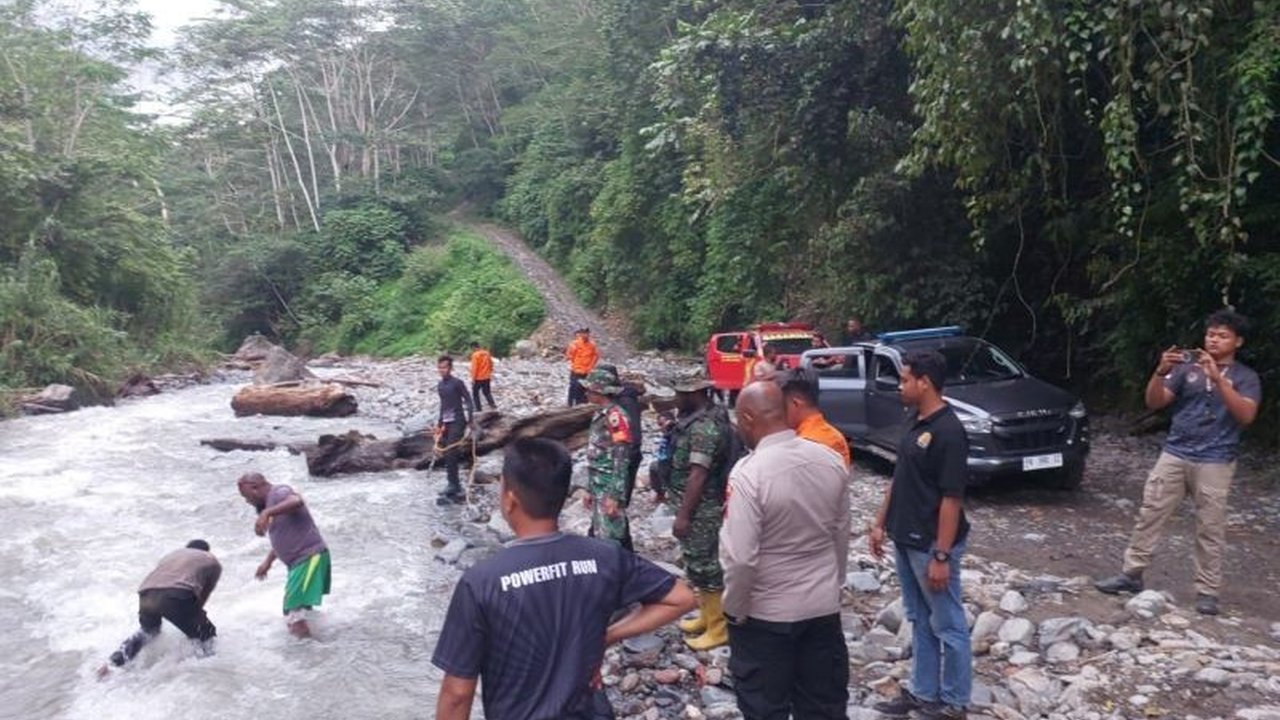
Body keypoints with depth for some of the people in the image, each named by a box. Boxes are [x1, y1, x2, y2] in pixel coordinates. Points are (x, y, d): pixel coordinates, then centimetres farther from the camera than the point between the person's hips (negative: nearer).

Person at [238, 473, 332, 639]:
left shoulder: (279, 493, -13)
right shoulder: (271, 501, 18)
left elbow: (296, 502, -39)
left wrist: (266, 513, -44)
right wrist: (268, 562, 31)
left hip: (309, 557, -11)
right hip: (299, 561, 11)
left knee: (294, 614, -14)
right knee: (291, 613, 24)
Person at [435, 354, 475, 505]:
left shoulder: (457, 383, -9)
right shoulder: (440, 385, 11)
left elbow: (468, 401, -9)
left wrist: (469, 420, -14)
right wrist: (439, 423, 20)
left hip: (457, 422, -8)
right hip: (446, 422, 8)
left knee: (450, 454, -12)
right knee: (446, 455, 9)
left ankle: (453, 486, -7)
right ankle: (455, 487, 18)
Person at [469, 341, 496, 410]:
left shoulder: (475, 355, -14)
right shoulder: (487, 353, 6)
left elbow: (474, 368, -17)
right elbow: (491, 365, 14)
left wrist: (473, 379, -13)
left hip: (478, 378, -6)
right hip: (487, 378, 6)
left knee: (475, 393, 8)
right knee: (487, 392, 14)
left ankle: (478, 408, 6)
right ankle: (492, 405, 0)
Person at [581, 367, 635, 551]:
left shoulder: (616, 416, -16)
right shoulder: (600, 415, 13)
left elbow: (621, 459, -20)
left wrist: (615, 495, -23)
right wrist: (590, 490, 20)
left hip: (610, 489, -9)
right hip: (599, 487, 9)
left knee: (609, 539, -7)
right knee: (599, 534, 14)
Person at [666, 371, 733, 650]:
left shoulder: (704, 428, -24)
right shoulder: (695, 420, 9)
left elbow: (698, 475, -26)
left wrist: (683, 515, -24)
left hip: (701, 510, -10)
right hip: (694, 506, 10)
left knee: (704, 566, 0)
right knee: (698, 564, 19)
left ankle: (718, 627, 11)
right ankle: (706, 616, 33)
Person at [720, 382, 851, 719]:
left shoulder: (749, 473, -24)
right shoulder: (831, 460, -4)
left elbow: (740, 559, -24)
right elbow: (841, 534, 7)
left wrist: (734, 610, -8)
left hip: (765, 614, -6)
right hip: (824, 606, 6)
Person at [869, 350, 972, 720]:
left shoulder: (948, 431, -20)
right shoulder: (916, 423, 8)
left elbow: (952, 498, -21)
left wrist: (941, 556, -22)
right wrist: (881, 523, 16)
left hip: (931, 545, -9)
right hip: (906, 541, 9)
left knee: (947, 625, 6)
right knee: (919, 621, 18)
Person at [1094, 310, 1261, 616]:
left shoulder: (1245, 377, 1)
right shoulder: (1188, 367, 6)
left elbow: (1246, 416, -15)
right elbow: (1154, 402, 1)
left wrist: (1218, 379, -25)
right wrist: (1161, 372, -17)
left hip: (1215, 463, -2)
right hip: (1174, 455, 2)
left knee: (1210, 528, 2)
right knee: (1150, 514, 3)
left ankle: (1208, 591, 11)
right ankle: (1131, 574, 12)